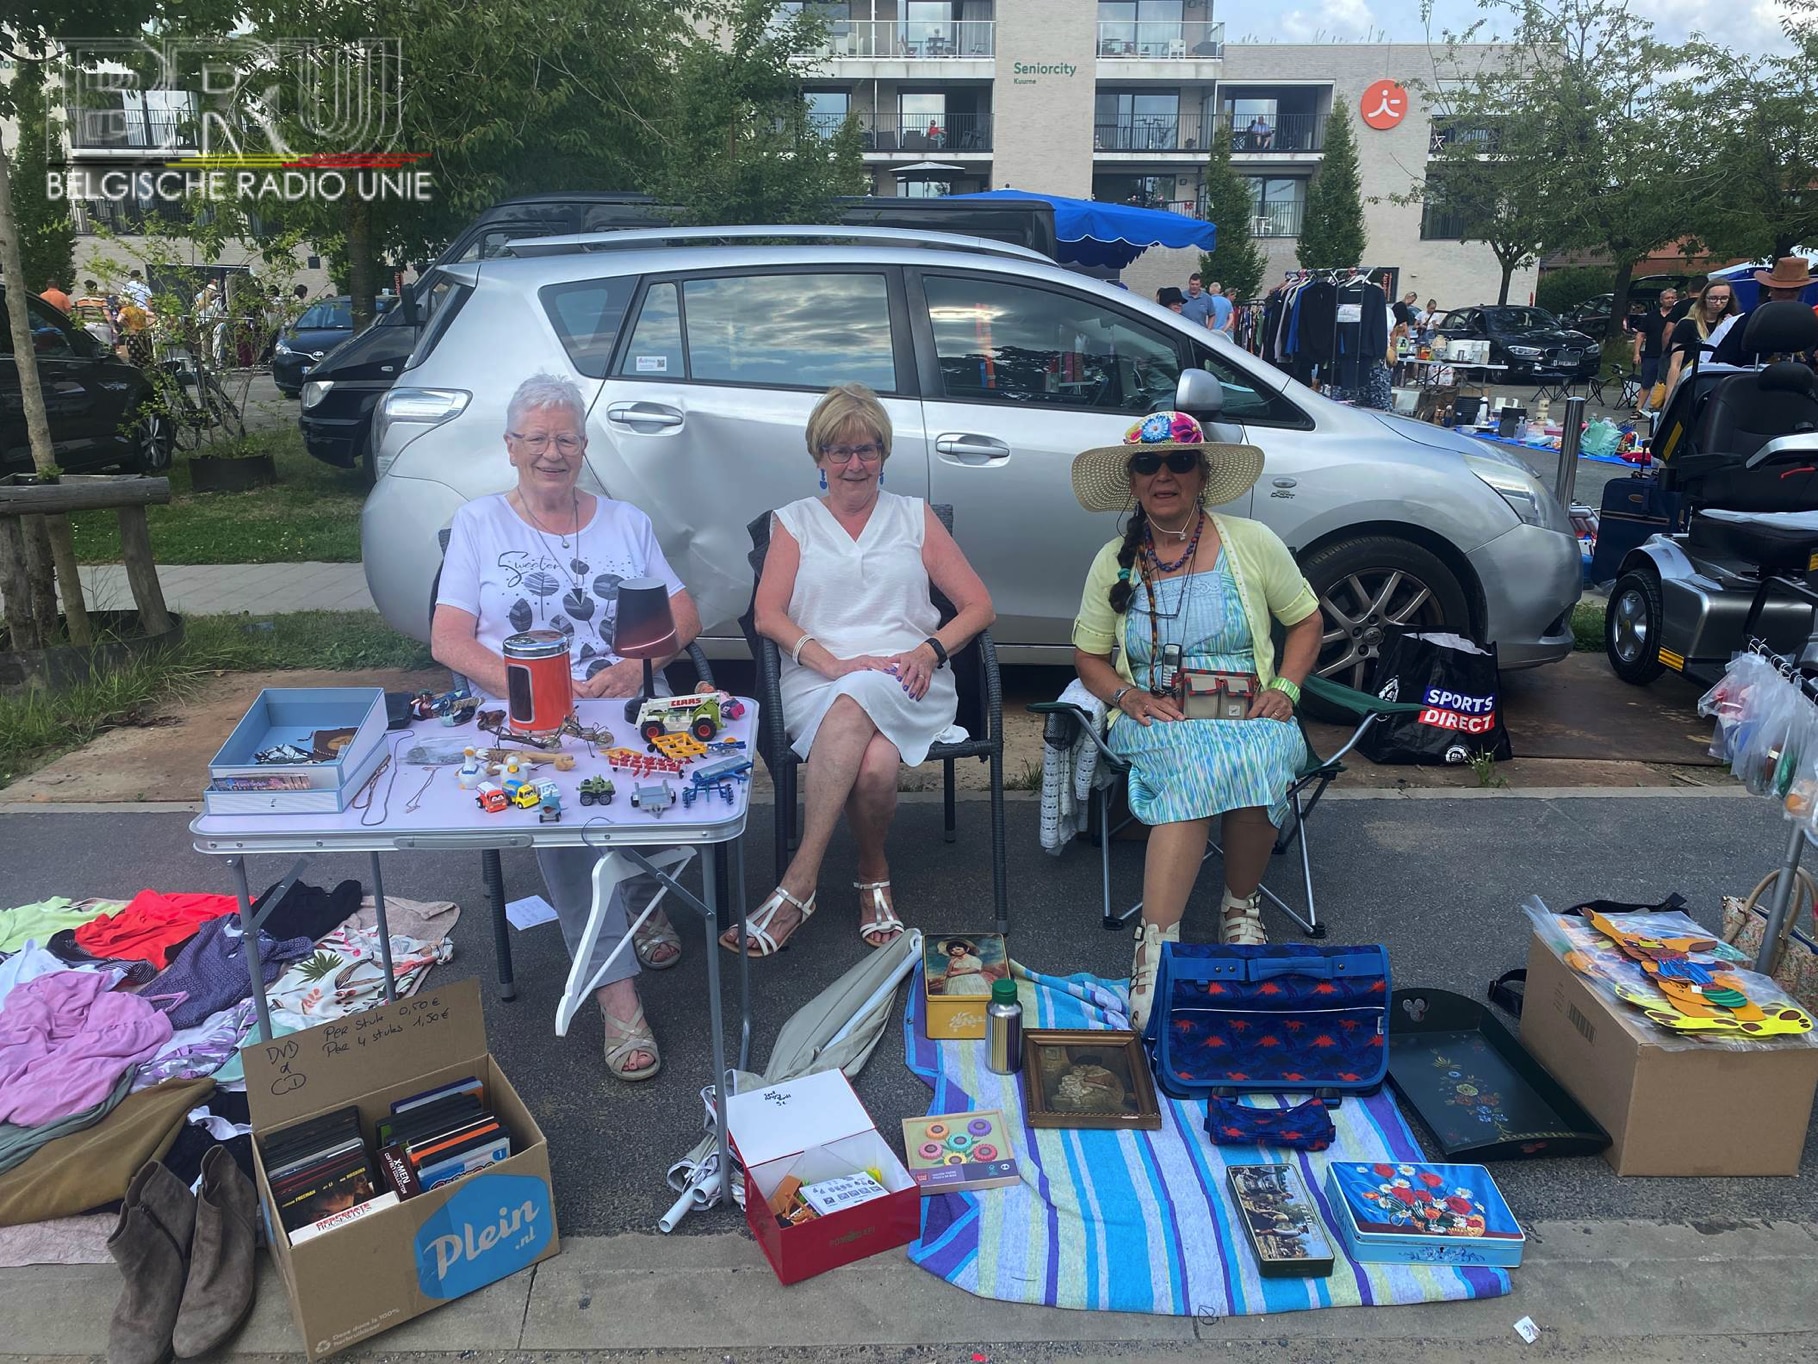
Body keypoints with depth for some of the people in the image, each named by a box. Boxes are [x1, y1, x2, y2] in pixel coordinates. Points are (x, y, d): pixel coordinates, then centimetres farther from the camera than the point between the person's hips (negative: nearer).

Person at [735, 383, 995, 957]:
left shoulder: (915, 517, 18)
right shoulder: (794, 521, 17)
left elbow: (979, 606, 12)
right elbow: (767, 615, 2)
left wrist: (930, 650, -9)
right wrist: (834, 663, -15)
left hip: (906, 684, 0)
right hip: (817, 685, 0)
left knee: (854, 705, -37)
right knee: (873, 763, -36)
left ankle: (799, 883, -27)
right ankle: (874, 877, -15)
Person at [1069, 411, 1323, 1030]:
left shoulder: (1251, 542, 6)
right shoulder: (1114, 563, 8)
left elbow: (1306, 619, 15)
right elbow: (1088, 656, 14)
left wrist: (1285, 687, -3)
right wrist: (1128, 696, -7)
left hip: (1249, 717, 1)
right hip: (1155, 719, 0)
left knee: (1255, 757, -38)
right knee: (1203, 764, -37)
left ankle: (1241, 906, -16)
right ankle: (1157, 945, -38)